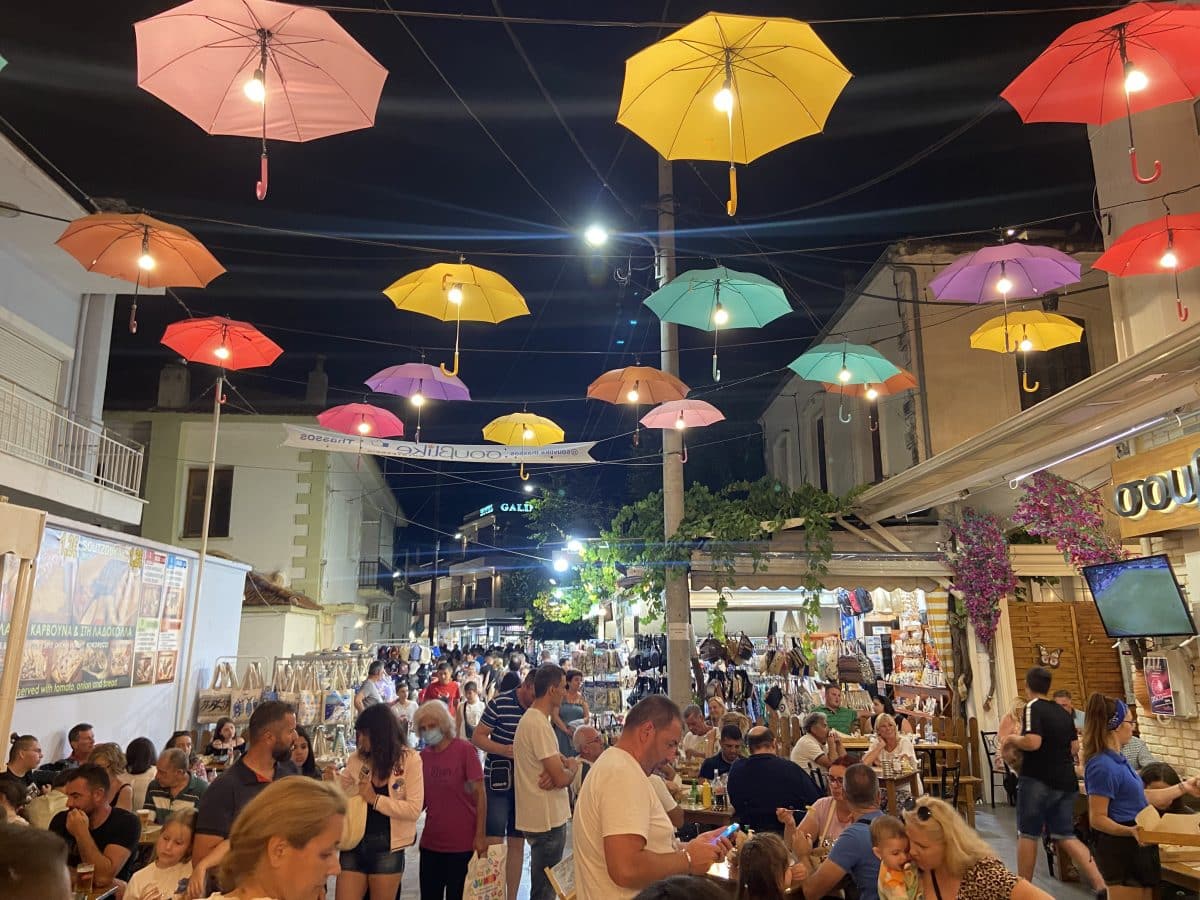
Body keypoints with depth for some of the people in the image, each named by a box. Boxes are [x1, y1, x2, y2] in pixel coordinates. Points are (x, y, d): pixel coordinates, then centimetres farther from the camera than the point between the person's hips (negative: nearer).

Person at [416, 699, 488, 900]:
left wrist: (480, 836, -16)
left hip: (462, 844, -5)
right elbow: (421, 799, 13)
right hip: (430, 843, 5)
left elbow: (479, 794, -12)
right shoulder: (423, 755, 5)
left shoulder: (465, 749, -10)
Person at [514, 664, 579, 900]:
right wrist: (572, 767, -3)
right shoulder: (539, 725, -23)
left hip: (542, 816, 10)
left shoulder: (530, 719, 10)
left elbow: (553, 758, 13)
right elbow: (561, 779, -25)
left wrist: (563, 763, -11)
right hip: (547, 820, -10)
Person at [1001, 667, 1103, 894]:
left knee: (1028, 834, 5)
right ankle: (1101, 885, 3)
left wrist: (1013, 739, -6)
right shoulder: (1064, 712, 11)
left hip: (1037, 780, -7)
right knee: (1065, 835, 13)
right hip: (1065, 781, 7)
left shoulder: (1033, 707, -12)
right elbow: (1074, 747, 19)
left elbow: (1032, 742, -24)